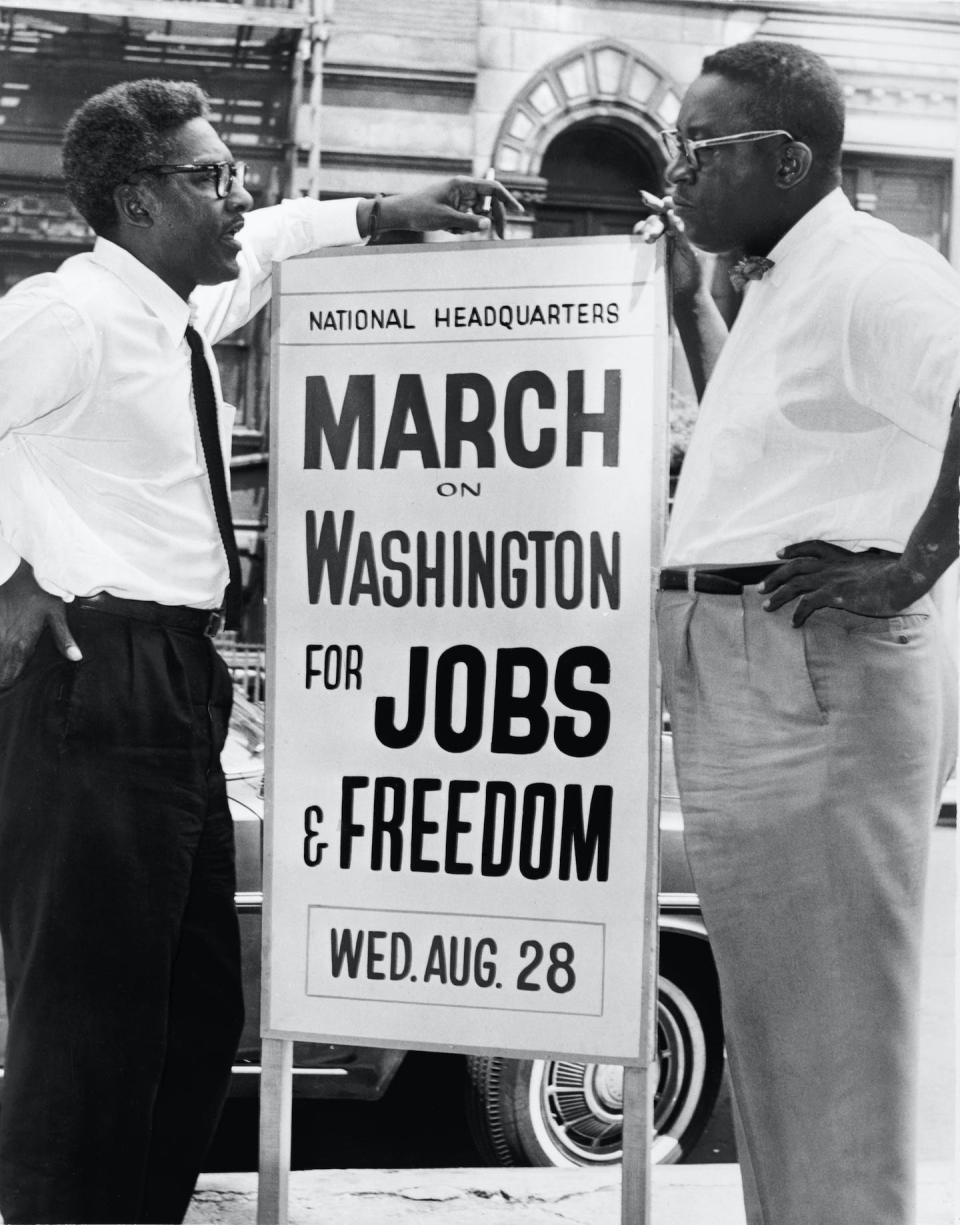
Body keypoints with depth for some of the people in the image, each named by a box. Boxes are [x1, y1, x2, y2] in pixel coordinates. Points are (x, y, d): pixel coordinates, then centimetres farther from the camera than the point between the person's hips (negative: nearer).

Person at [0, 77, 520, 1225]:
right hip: (95, 675, -10)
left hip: (178, 679, 10)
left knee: (199, 1012, 15)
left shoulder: (184, 306, 15)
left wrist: (385, 215, 25)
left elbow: (266, 243, 36)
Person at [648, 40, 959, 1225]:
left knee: (830, 1030, -4)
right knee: (767, 1024, 17)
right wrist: (688, 303, 24)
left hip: (815, 678, -10)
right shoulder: (779, 288, 17)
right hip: (740, 680, 10)